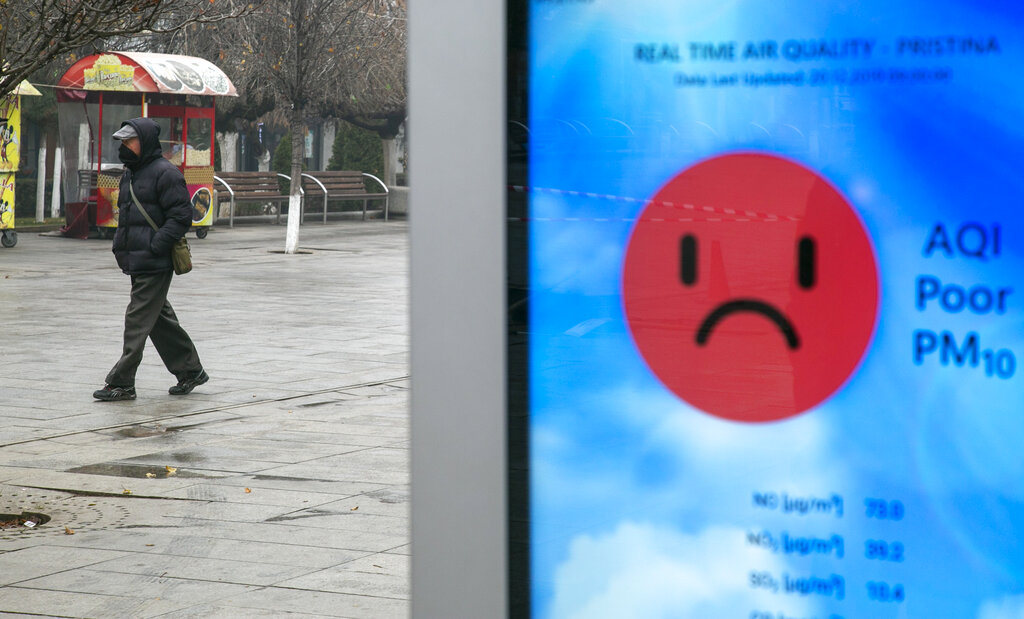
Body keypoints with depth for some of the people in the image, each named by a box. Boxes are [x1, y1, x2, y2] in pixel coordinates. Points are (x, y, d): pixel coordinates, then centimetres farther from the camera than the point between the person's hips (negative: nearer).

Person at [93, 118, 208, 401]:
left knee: (138, 321, -7)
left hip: (154, 264, -10)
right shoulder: (130, 173, 18)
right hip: (137, 262, 10)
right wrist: (121, 245, 15)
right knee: (160, 319, 14)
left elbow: (181, 216, -17)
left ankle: (121, 383, -4)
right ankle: (190, 370, 25)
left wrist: (153, 246, -22)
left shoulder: (165, 173, -11)